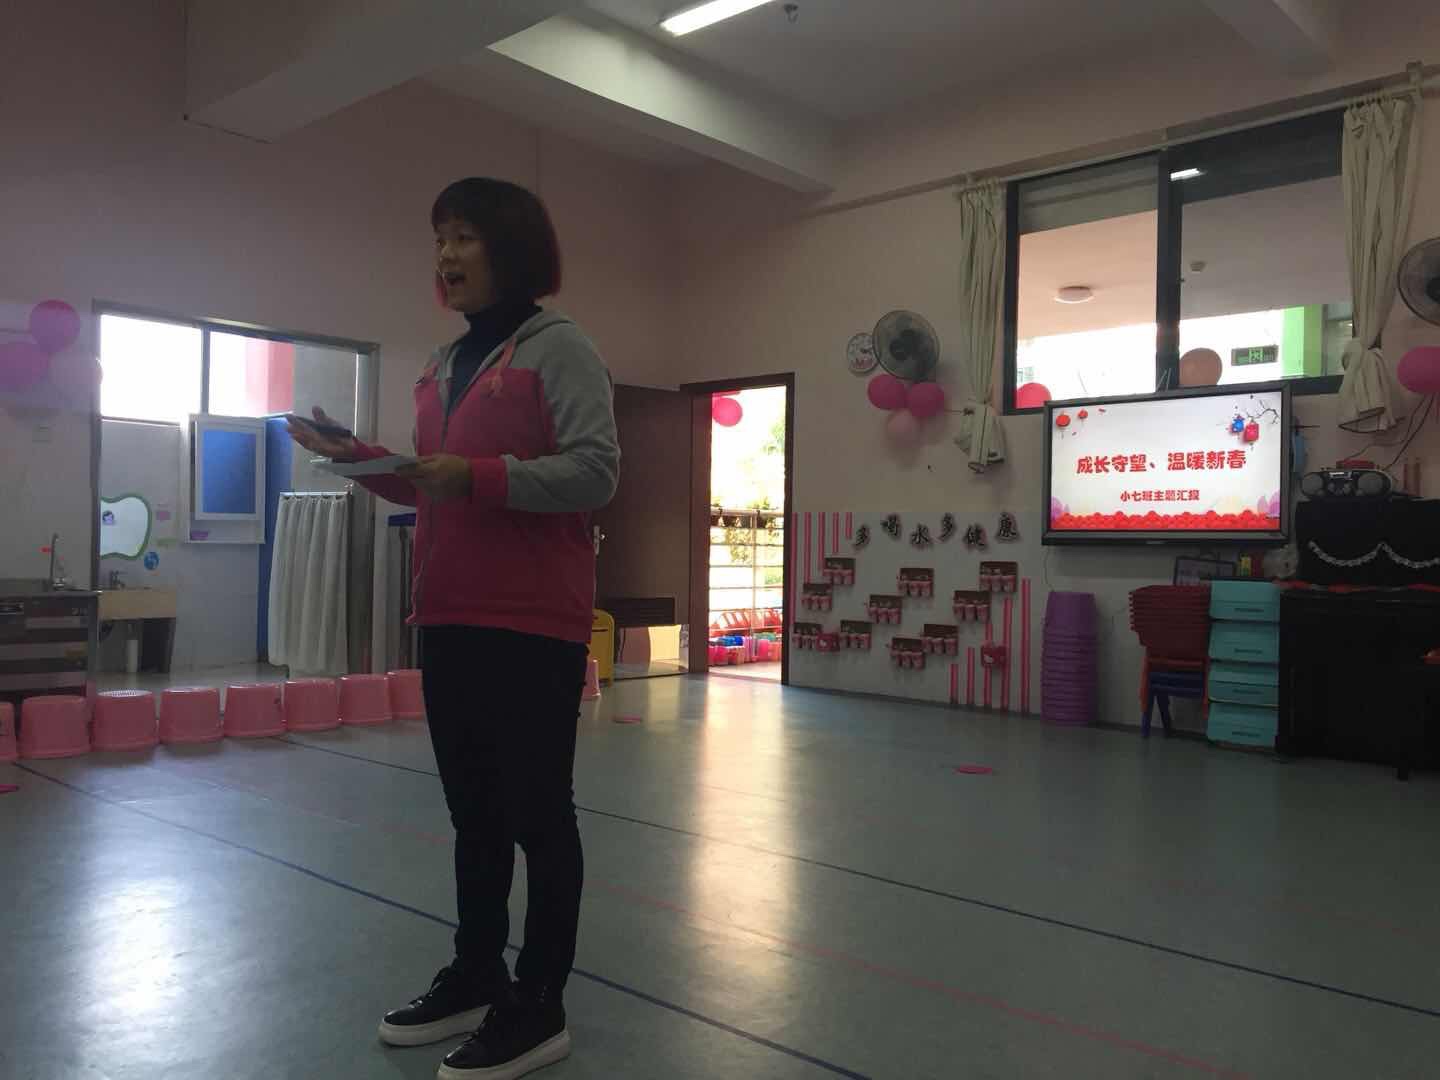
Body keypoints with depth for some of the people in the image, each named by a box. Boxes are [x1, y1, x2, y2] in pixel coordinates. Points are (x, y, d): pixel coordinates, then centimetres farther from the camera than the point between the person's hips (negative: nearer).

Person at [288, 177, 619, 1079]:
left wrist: (477, 474, -23)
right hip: (449, 622, 8)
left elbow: (596, 472, -16)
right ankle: (477, 978, 34)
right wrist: (360, 457, 7)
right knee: (474, 812, 18)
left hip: (533, 626, -8)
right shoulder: (443, 368, 17)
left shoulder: (558, 347, -6)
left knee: (537, 813, 2)